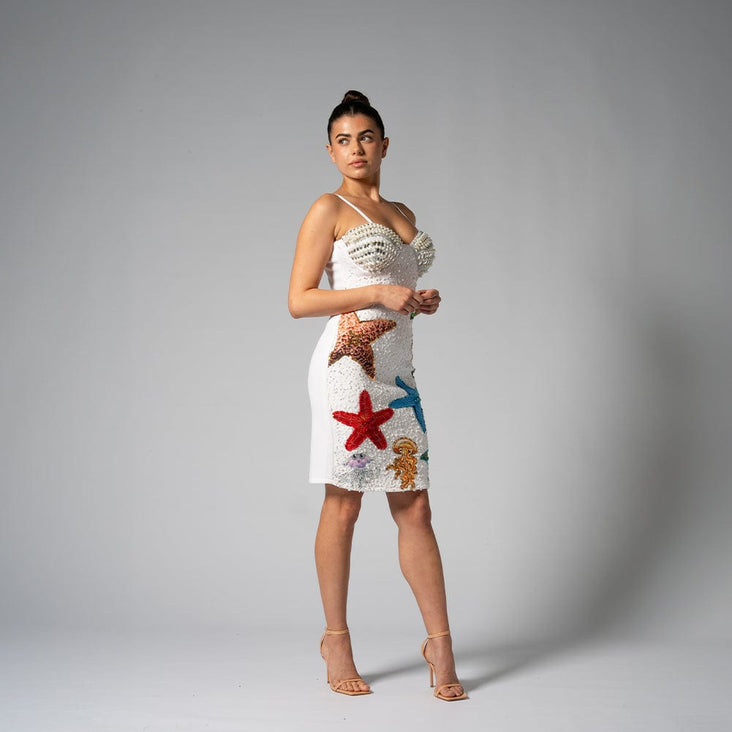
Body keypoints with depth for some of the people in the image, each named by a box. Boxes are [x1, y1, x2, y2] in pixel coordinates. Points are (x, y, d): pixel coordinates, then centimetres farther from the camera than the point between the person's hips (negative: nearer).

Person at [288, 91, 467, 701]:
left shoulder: (403, 214, 19)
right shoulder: (329, 210, -1)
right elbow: (299, 301, -7)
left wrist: (422, 301, 5)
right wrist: (380, 293, -13)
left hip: (397, 373, 6)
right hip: (348, 369, -6)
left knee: (414, 508, 5)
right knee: (343, 507, 0)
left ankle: (440, 642, 9)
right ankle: (336, 640, 12)